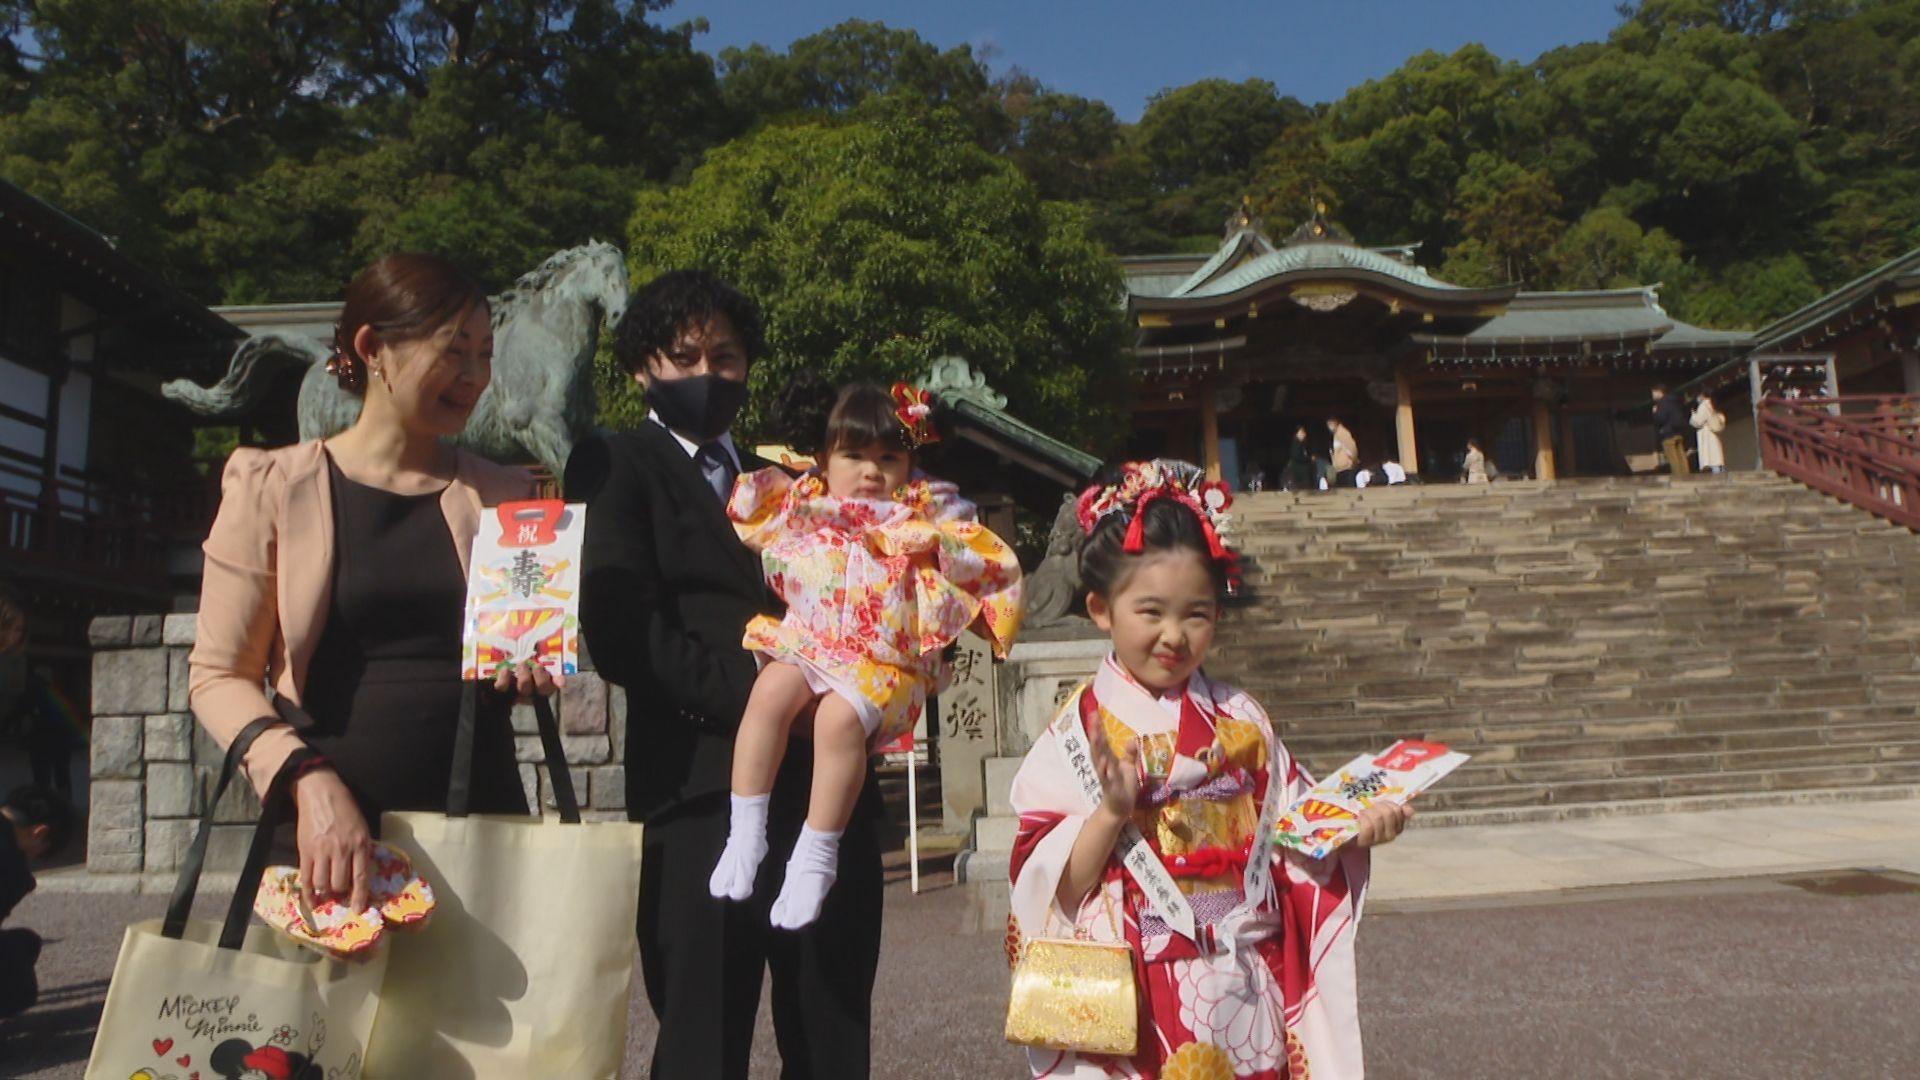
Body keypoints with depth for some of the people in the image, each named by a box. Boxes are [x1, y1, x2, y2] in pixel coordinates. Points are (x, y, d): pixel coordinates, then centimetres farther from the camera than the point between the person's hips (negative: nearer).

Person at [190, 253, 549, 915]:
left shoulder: (504, 496, 10)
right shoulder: (274, 486, 2)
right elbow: (218, 674, 0)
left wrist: (531, 671, -3)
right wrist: (310, 782, -16)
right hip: (327, 831, -2)